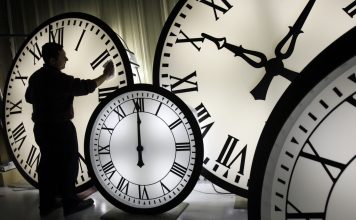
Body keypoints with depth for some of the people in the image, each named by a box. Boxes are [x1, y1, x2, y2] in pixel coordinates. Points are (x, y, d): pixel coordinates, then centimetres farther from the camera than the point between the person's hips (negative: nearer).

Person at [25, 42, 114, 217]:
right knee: (67, 166, 4)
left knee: (48, 164, 15)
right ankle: (70, 203, 15)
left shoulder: (35, 77, 6)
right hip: (59, 129, -8)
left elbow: (29, 97, 20)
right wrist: (106, 75, -9)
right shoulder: (59, 78, -21)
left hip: (41, 127, 8)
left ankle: (47, 203, 24)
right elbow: (85, 87, -18)